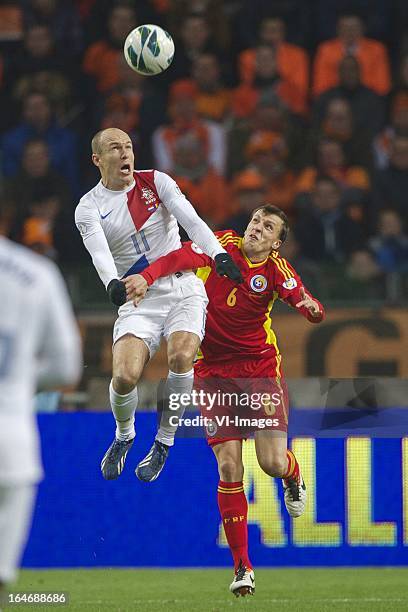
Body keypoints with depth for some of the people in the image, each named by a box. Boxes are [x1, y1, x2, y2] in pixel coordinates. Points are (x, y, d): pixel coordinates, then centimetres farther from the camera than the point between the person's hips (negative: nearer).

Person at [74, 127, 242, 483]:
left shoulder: (156, 182, 2)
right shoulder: (89, 208, -1)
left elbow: (191, 220, -12)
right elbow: (99, 250, -20)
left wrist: (218, 254, -30)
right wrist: (113, 282, -42)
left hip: (183, 289, 0)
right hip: (138, 299, 0)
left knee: (181, 357, -28)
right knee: (125, 376, -21)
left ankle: (164, 442, -7)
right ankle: (124, 435, 13)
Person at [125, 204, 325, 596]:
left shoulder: (276, 269, -5)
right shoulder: (222, 245, -4)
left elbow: (302, 301, -20)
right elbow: (181, 258, -20)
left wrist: (312, 308, -45)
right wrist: (146, 277, -39)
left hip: (260, 369, 0)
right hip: (213, 371, 0)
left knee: (272, 463, -11)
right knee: (229, 468, -7)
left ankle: (293, 476, 31)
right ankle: (242, 567, 1)